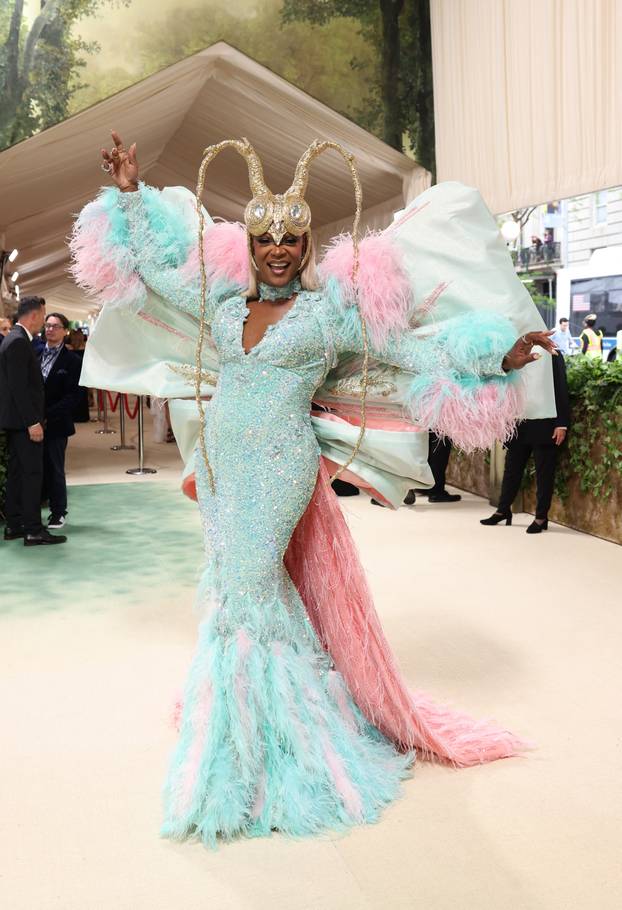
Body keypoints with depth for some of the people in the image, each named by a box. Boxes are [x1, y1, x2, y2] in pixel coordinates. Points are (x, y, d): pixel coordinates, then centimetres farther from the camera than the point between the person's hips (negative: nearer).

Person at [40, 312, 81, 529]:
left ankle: (58, 513, 17)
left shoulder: (71, 361, -2)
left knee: (55, 470, 5)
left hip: (55, 424, -3)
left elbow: (72, 396, -7)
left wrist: (48, 415, -14)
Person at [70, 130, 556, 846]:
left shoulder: (332, 310, -5)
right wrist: (131, 194, 18)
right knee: (238, 586, 11)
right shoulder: (222, 301, 9)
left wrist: (498, 354, -12)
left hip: (278, 470, -5)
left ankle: (255, 748, 13)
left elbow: (414, 350, -4)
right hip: (219, 467, 6)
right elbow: (156, 270, 19)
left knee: (247, 589, -5)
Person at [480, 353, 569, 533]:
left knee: (544, 473, 4)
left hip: (543, 426, -5)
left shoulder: (552, 355, -4)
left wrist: (561, 424, -12)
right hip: (519, 425, 5)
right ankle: (503, 510, 23)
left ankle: (541, 517, 12)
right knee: (512, 469, 11)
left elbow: (561, 390, -7)